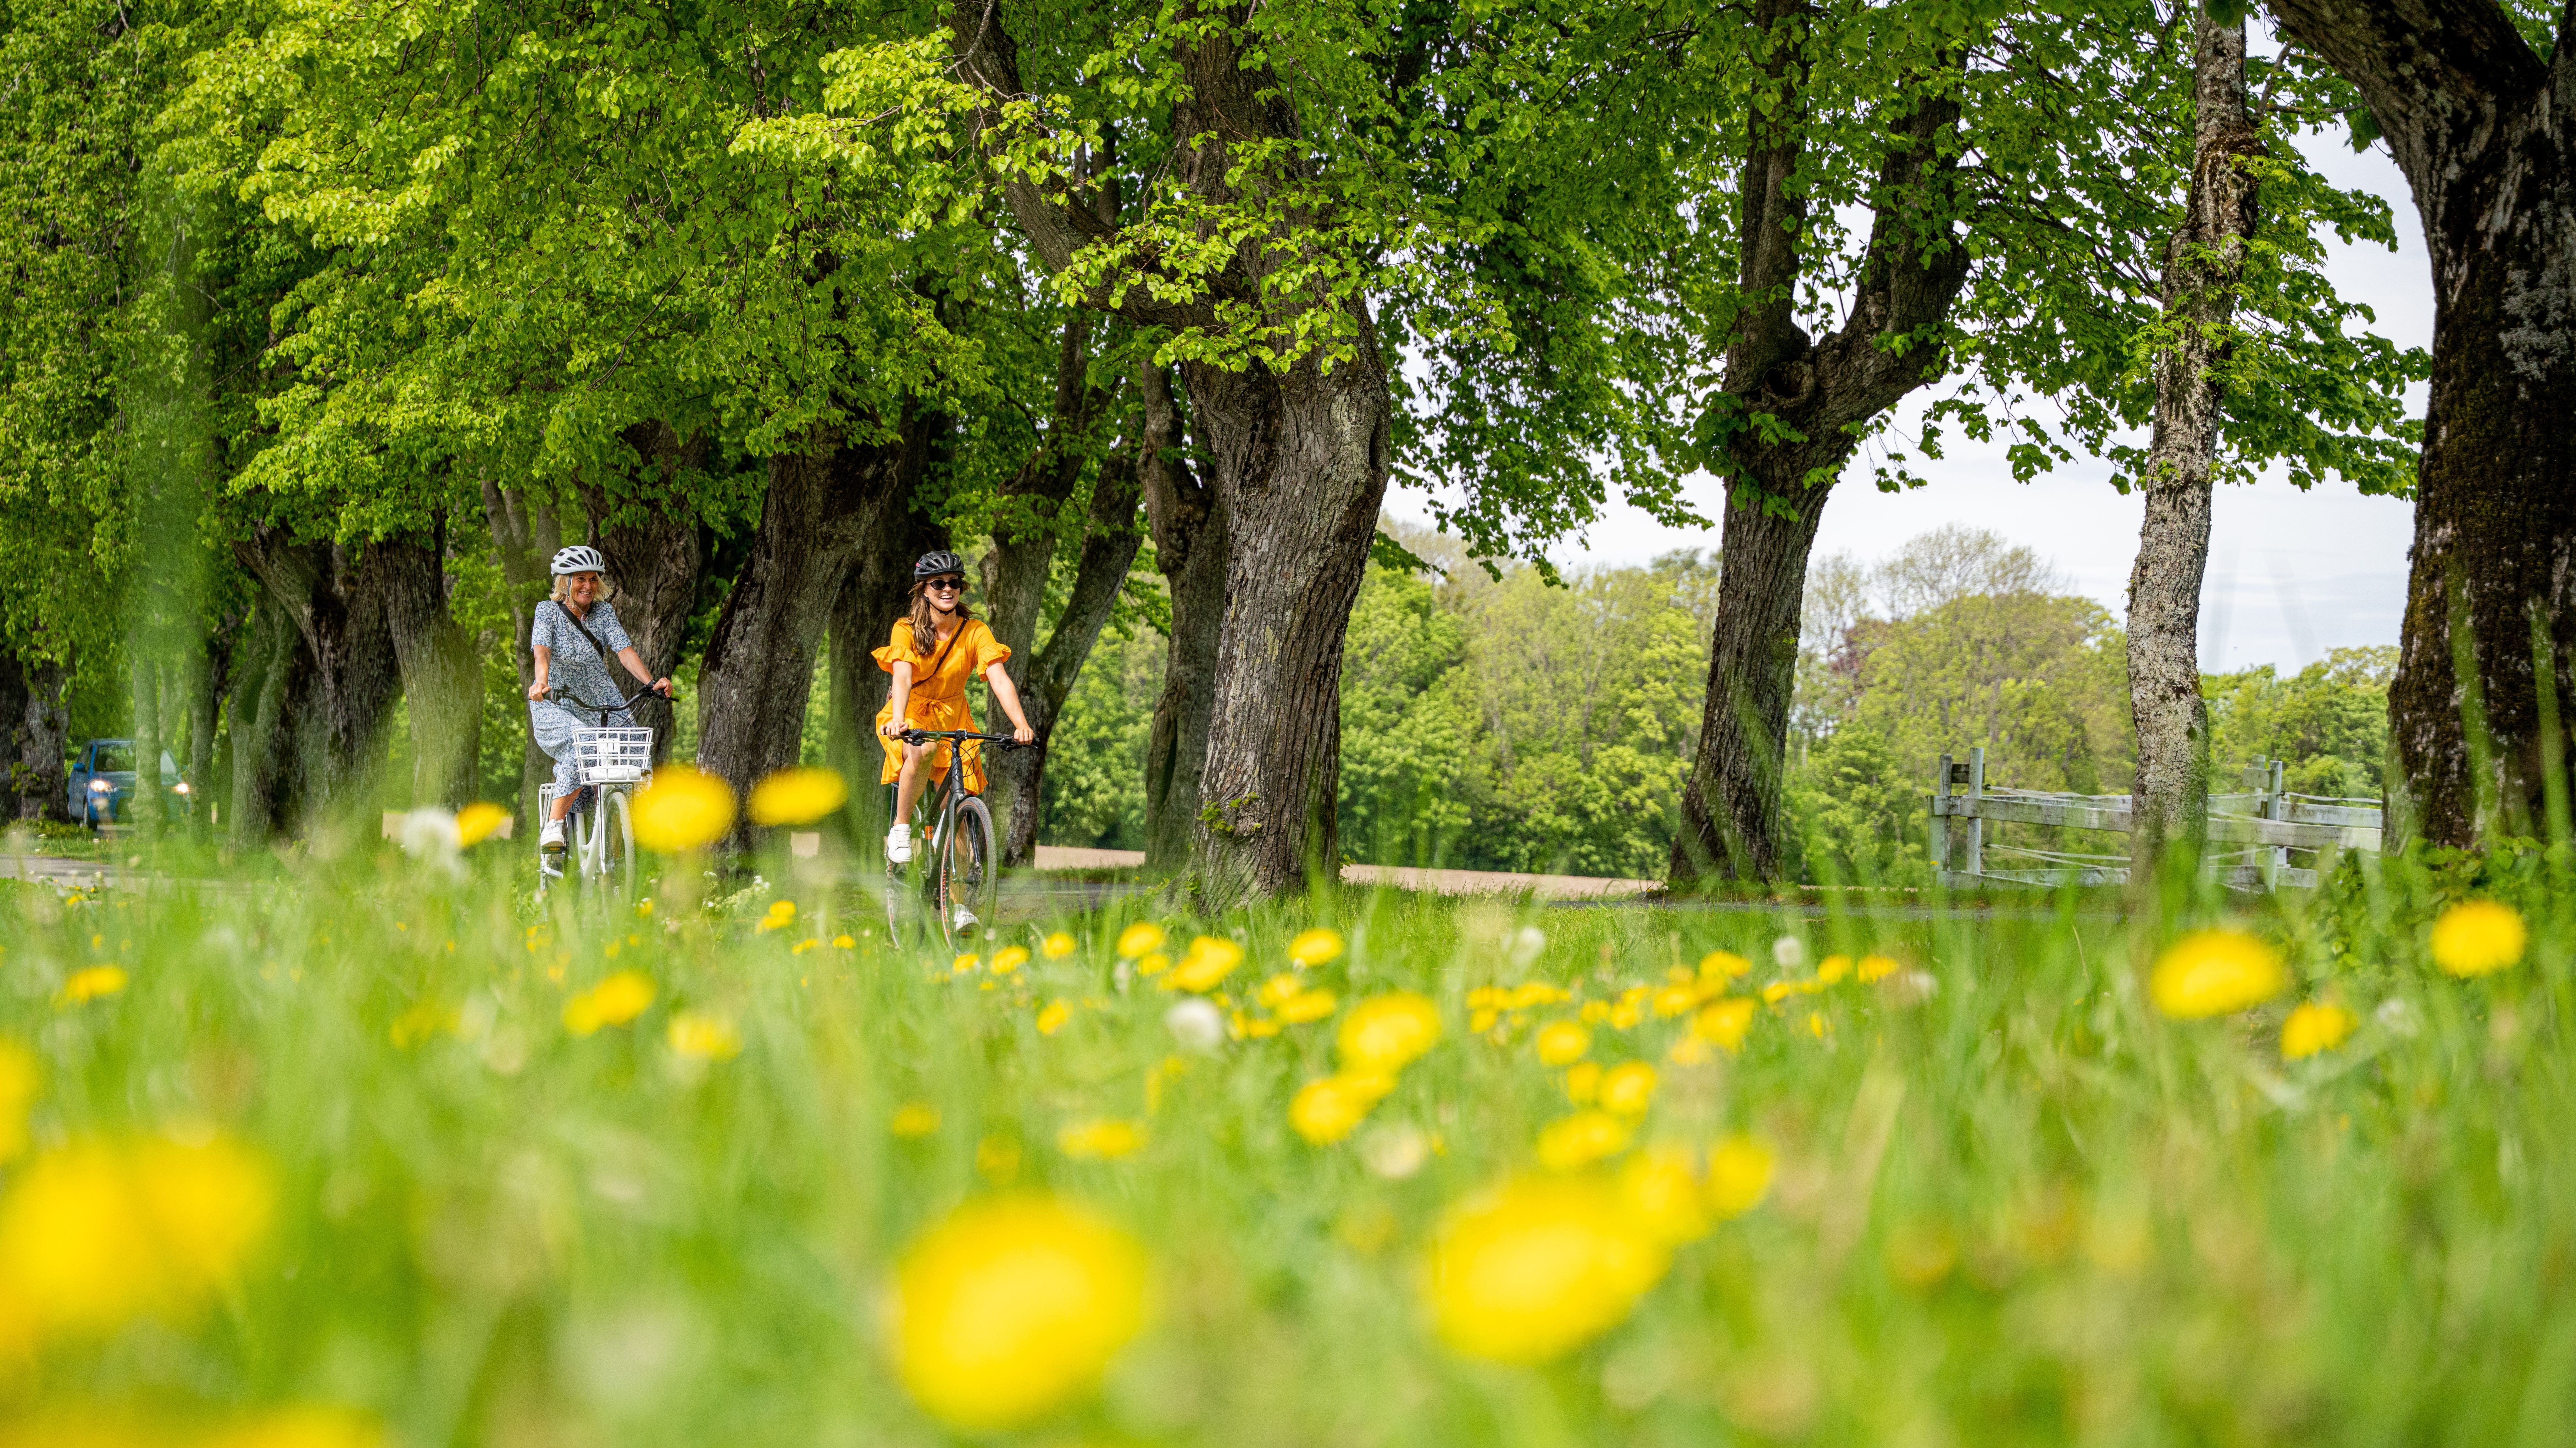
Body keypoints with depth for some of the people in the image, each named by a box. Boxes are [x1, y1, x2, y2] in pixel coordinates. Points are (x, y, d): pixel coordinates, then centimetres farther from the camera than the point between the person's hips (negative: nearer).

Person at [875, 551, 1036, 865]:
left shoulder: (975, 632, -10)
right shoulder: (907, 630, -15)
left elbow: (1000, 679, -21)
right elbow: (903, 677, -30)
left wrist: (1021, 725, -37)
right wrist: (897, 720, -49)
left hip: (952, 720, 2)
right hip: (911, 717, -2)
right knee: (924, 750, -38)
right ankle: (901, 829, -20)